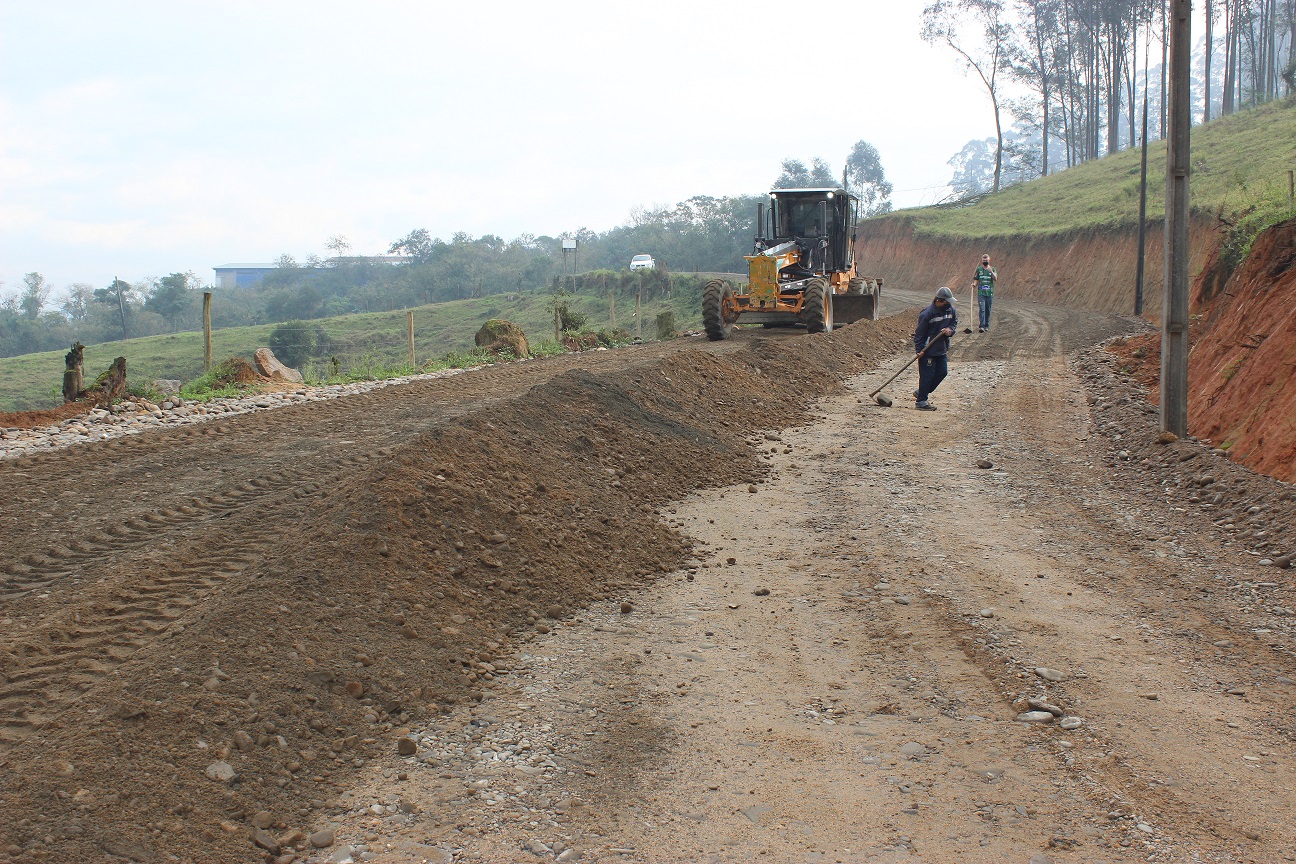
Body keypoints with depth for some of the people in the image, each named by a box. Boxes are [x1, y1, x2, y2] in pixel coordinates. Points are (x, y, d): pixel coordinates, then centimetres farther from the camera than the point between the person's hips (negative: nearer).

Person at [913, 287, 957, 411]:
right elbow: (919, 333, -14)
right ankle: (921, 402, 5)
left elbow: (954, 322, 17)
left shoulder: (950, 310, 1)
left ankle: (921, 392, 25)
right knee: (927, 375, -5)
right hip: (928, 350, -8)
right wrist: (919, 350, -17)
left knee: (942, 372, 10)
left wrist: (950, 329, -6)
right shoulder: (927, 314, -18)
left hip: (942, 349, 8)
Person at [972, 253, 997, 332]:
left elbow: (995, 279, -9)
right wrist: (974, 284, -9)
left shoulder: (992, 269, 4)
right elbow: (976, 280, 12)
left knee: (988, 310, 8)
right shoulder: (979, 269, 8)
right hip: (981, 293, -1)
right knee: (982, 309, -12)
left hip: (989, 293, 1)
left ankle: (986, 326, 20)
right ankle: (981, 326, -18)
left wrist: (991, 272, -24)